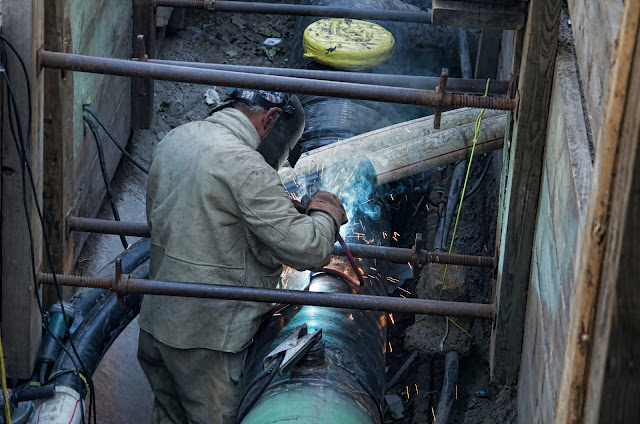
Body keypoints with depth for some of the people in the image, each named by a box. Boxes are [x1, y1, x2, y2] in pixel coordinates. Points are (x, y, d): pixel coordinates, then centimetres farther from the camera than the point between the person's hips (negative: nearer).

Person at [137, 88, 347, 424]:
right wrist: (327, 214, -2)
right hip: (205, 337, -8)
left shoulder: (174, 139, 4)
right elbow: (308, 250, -24)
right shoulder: (244, 166, -22)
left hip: (157, 318, 8)